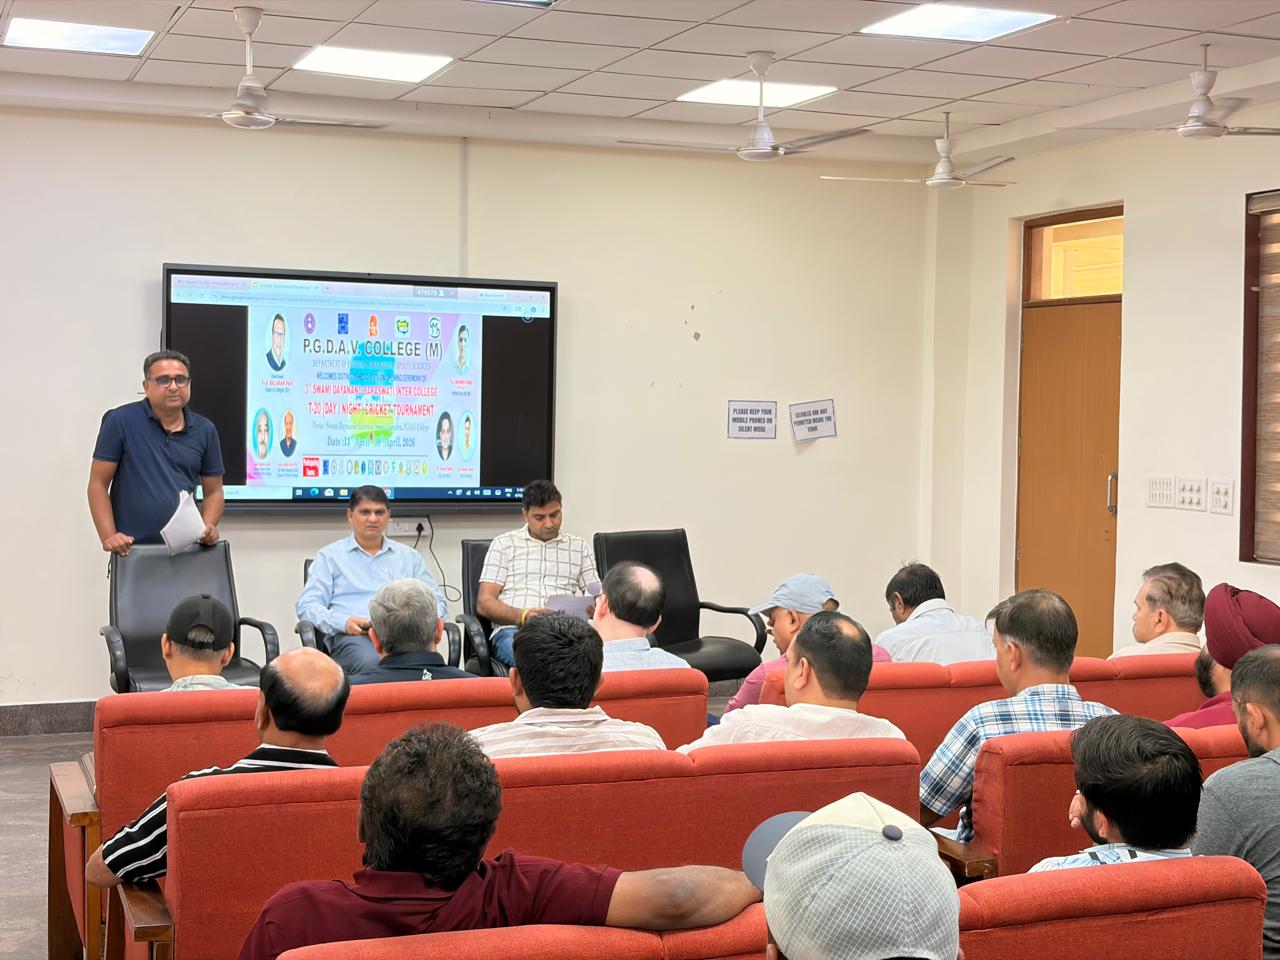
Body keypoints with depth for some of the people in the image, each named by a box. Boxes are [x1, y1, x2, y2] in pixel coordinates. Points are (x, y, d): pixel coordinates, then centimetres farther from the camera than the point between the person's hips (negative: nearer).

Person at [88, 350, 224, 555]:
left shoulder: (204, 430, 8)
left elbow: (213, 492, 12)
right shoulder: (120, 421, -3)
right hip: (132, 551, -3)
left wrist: (209, 527, -8)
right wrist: (108, 536, -14)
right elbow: (98, 484, -3)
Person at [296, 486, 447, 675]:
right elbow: (306, 605, 9)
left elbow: (437, 603, 22)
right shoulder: (330, 556, 19)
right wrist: (343, 622, -11)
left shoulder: (409, 556, 26)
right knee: (370, 664, -39)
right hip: (352, 635, -1)